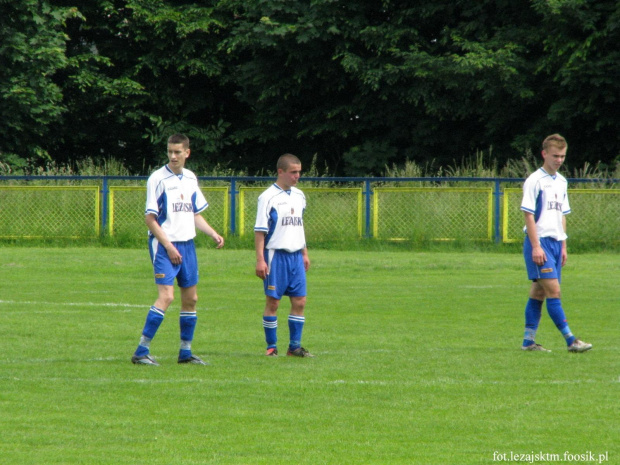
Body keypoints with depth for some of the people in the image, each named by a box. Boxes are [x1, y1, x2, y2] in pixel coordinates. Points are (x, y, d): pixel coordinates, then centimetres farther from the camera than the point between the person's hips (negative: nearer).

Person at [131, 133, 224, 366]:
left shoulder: (191, 179, 11)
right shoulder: (158, 179, -9)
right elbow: (150, 218, -11)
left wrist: (213, 234, 6)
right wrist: (168, 246, -16)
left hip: (187, 244, 7)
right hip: (164, 244, -7)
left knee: (190, 298, 9)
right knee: (166, 296, -17)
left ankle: (186, 352, 20)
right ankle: (141, 351, -16)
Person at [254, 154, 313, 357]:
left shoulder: (299, 196, 12)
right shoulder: (268, 197, -8)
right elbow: (260, 230, -9)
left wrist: (305, 253, 22)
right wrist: (260, 259, -15)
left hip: (296, 256, 6)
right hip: (276, 254, -6)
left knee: (299, 301, 2)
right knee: (272, 301, -2)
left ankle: (295, 346, 9)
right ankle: (271, 346, 7)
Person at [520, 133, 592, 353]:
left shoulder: (561, 182, 15)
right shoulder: (534, 181, -8)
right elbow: (528, 214, -12)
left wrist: (563, 246, 18)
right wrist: (536, 246, -17)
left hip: (555, 242, 8)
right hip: (539, 242, -8)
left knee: (538, 292, 8)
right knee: (553, 290, -12)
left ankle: (529, 341, 11)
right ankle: (570, 340, -16)